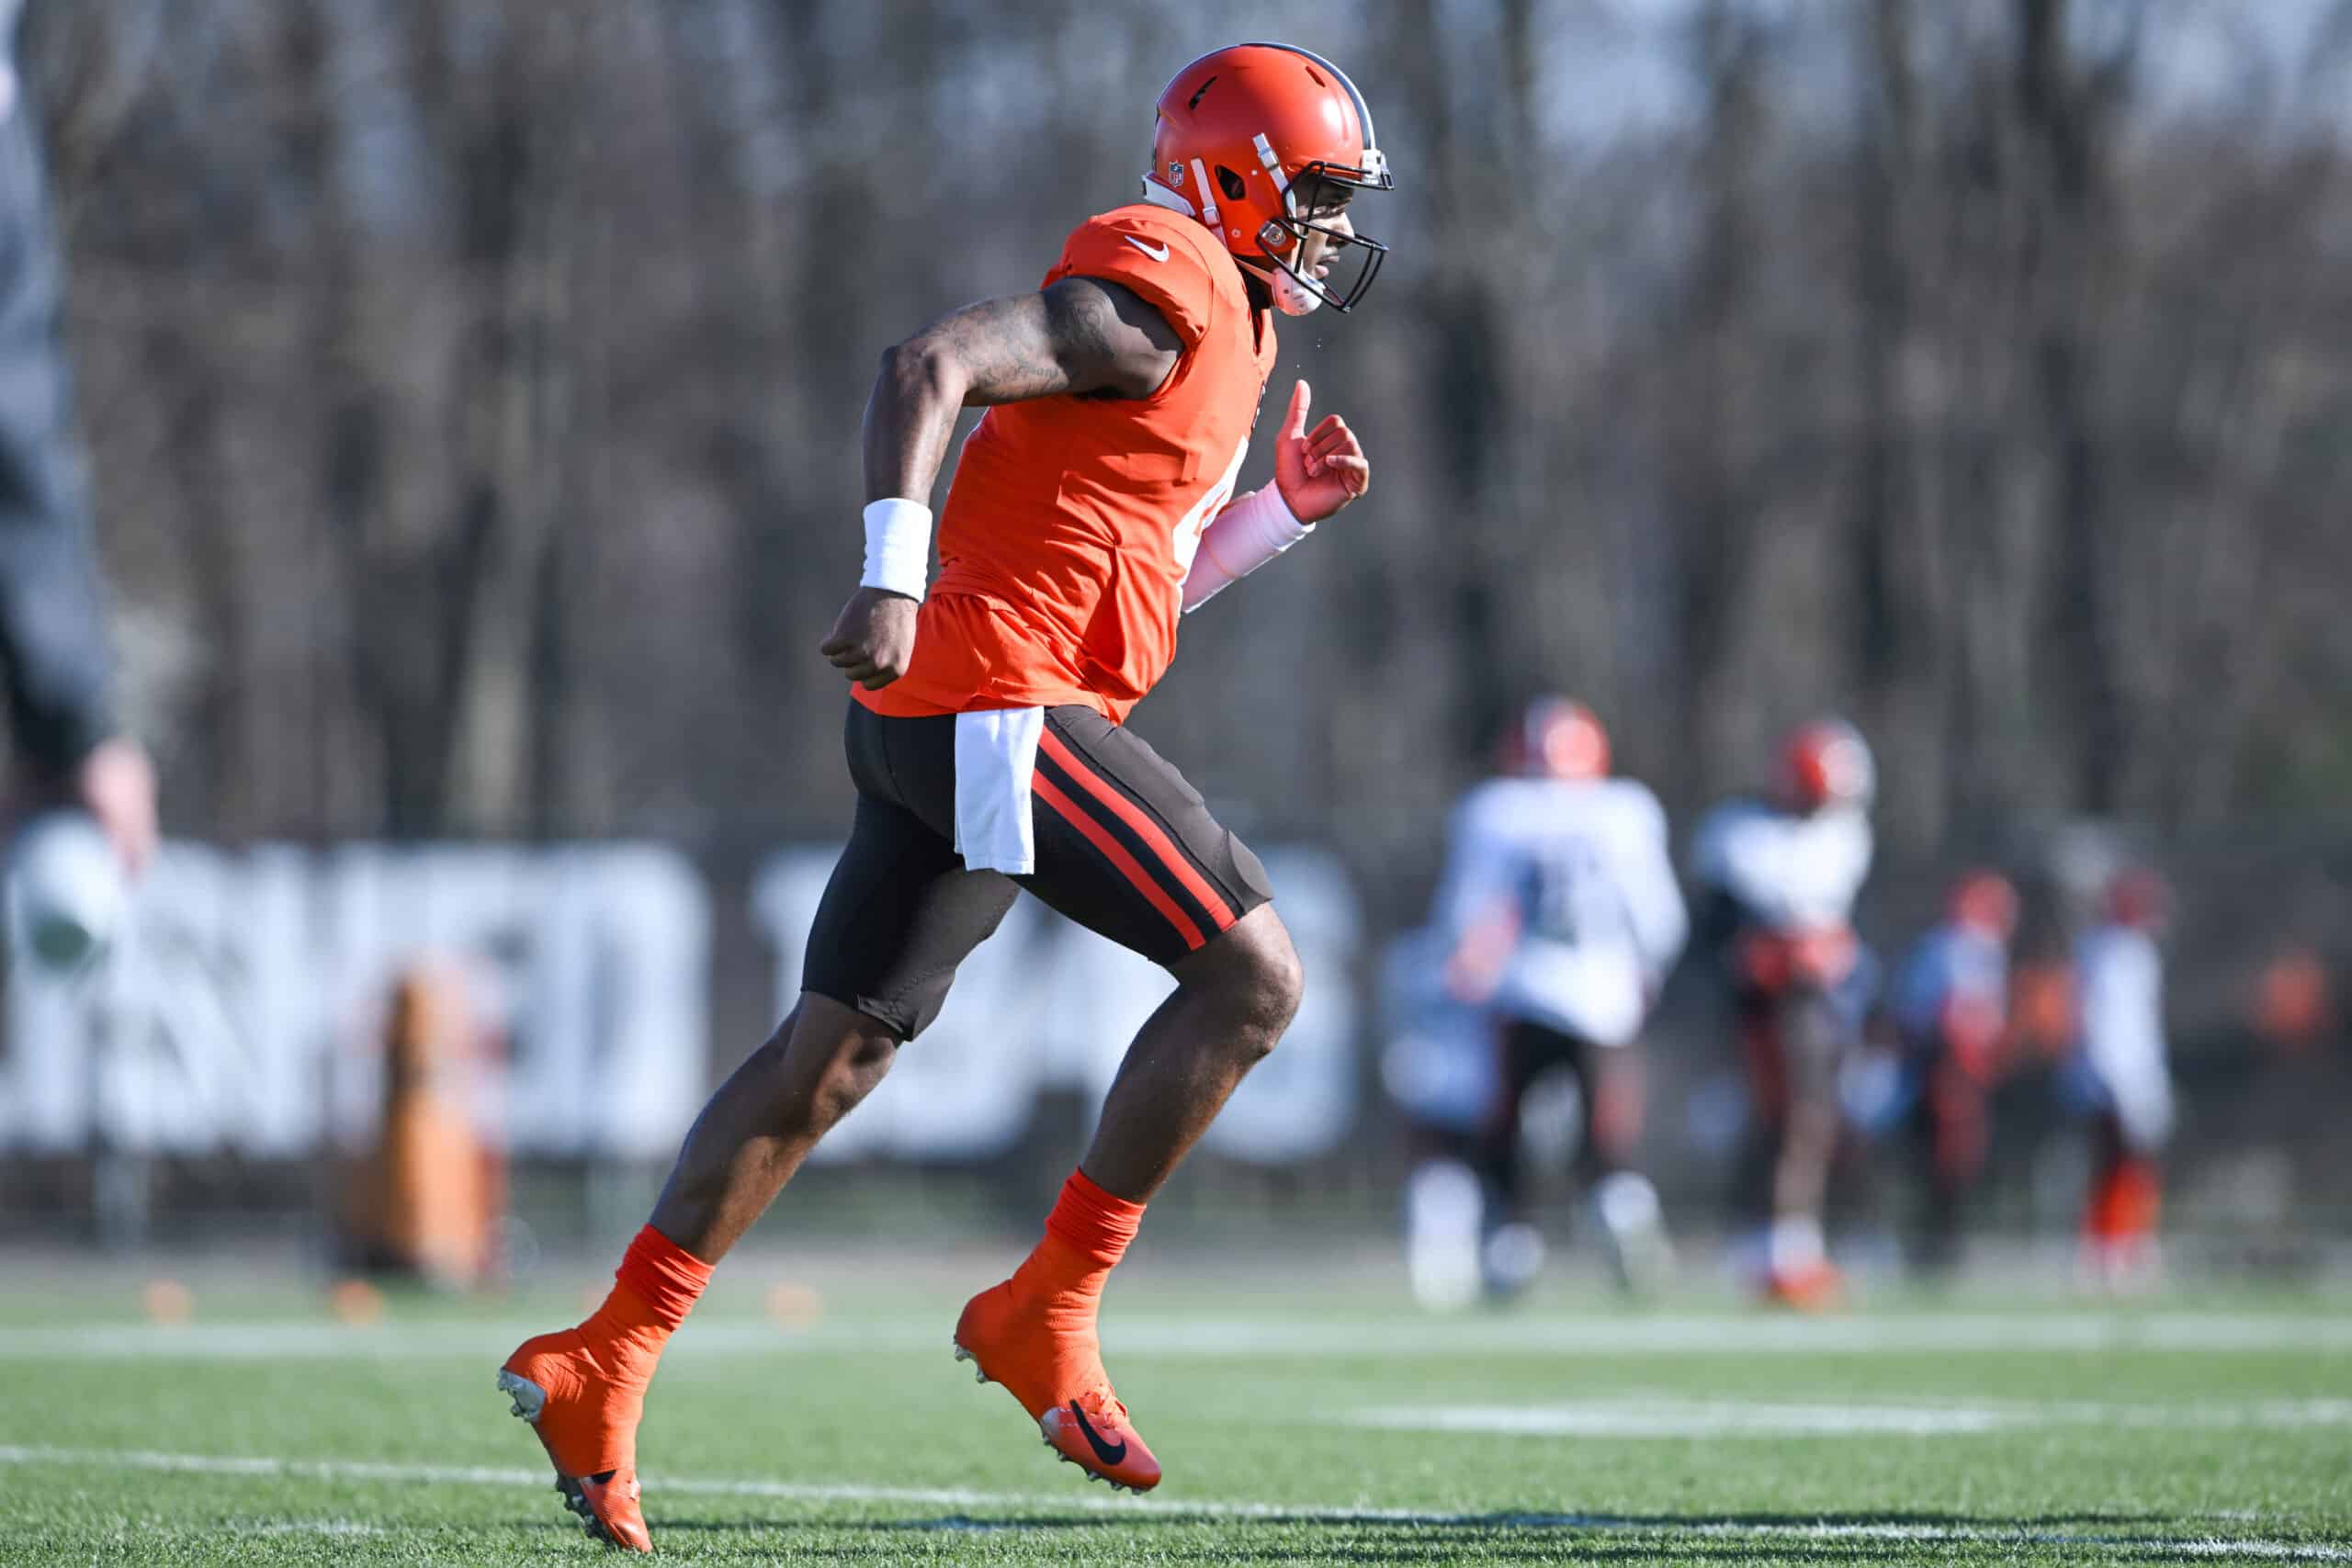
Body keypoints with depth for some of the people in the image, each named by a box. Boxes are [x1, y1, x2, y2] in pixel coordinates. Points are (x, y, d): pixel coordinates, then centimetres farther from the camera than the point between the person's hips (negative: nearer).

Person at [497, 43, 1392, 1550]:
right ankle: (1047, 1313, -3)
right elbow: (931, 365, -20)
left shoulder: (1218, 327, 23)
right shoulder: (1161, 289, -9)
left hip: (935, 725, 10)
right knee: (1253, 975, -8)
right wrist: (897, 578, -28)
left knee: (831, 1056, 12)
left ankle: (605, 1359, 12)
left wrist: (1282, 508, 15)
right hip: (993, 703, -10)